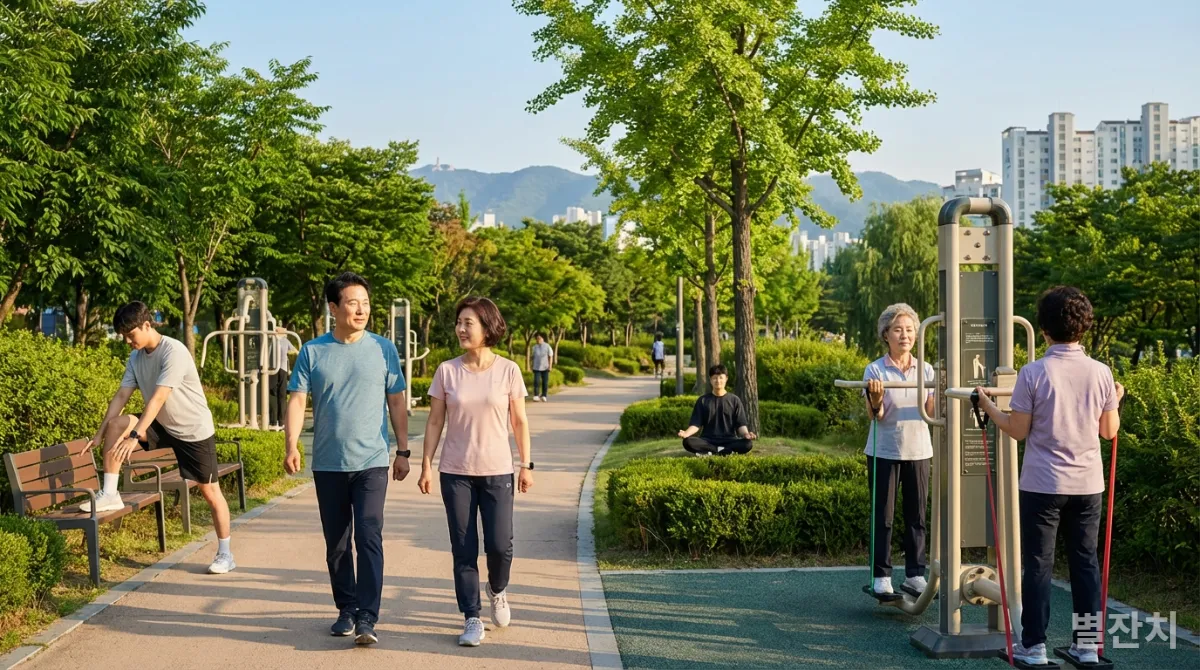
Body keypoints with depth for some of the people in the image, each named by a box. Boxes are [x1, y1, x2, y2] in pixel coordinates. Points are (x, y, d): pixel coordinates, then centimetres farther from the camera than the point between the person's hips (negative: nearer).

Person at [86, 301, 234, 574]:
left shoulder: (174, 352, -25)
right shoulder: (136, 357, -1)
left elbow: (157, 399, -32)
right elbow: (121, 396, -1)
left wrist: (134, 436, -37)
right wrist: (99, 434, -7)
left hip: (195, 430, -6)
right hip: (163, 427, 6)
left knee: (209, 491, -2)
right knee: (116, 423, -15)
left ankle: (225, 554, 10)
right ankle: (109, 494, -8)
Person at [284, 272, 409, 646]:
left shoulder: (383, 349, 0)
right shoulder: (312, 351, 1)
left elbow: (396, 402, 5)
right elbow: (297, 401, -3)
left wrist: (403, 451, 3)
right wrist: (292, 445, -18)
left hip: (372, 461, -2)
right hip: (328, 464, 2)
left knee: (369, 538, -10)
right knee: (336, 543, 11)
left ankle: (367, 617, -7)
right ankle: (346, 609, 25)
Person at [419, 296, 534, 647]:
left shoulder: (508, 370, -4)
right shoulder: (447, 371, -2)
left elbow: (519, 422, 3)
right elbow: (435, 421, 3)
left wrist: (526, 465, 3)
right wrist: (426, 466, -1)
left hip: (497, 472, -1)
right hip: (456, 473, 1)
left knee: (499, 546, -2)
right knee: (464, 550, 4)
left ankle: (498, 590, 31)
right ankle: (472, 619, 15)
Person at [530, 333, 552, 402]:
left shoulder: (547, 346, -3)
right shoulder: (535, 347, 5)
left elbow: (550, 356, 0)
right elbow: (533, 357, 12)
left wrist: (550, 365, -6)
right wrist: (532, 365, 8)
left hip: (545, 367, -1)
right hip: (536, 367, 1)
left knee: (545, 382, 4)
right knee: (536, 381, -8)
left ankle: (543, 396, 14)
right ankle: (535, 396, -7)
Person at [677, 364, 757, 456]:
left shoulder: (734, 400, 8)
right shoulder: (702, 400, 9)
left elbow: (740, 424, 3)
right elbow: (696, 424, 4)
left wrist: (746, 434, -20)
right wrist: (686, 433, -18)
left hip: (729, 440, -1)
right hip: (708, 441, 1)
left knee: (748, 443, -31)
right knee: (688, 442, -30)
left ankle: (711, 452, -24)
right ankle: (727, 451, -22)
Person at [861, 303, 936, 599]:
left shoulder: (926, 370, 6)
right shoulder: (875, 370, -4)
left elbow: (931, 412, 0)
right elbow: (875, 415, -11)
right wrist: (875, 397, -31)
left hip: (919, 451, 3)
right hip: (884, 452, -3)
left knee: (916, 515, 8)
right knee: (883, 516, 2)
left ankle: (915, 574, 16)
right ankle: (881, 575, 9)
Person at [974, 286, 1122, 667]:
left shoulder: (1033, 373, -12)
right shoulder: (1100, 372, -2)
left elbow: (1018, 431, -8)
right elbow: (1109, 431, 6)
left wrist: (987, 406, 7)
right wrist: (1116, 402, 25)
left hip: (1043, 484, -3)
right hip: (1087, 483, 3)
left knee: (1038, 564, 5)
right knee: (1085, 561, 13)